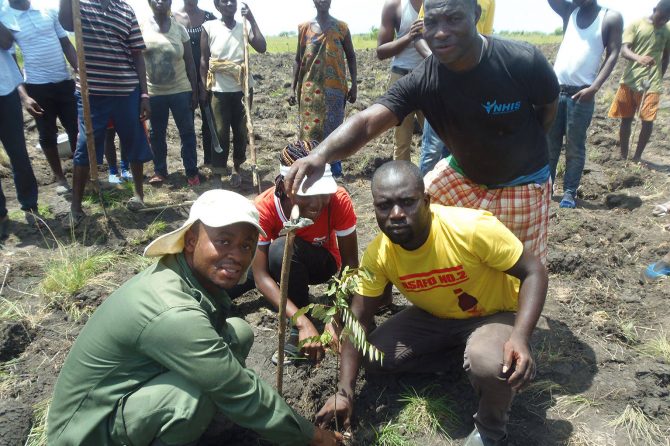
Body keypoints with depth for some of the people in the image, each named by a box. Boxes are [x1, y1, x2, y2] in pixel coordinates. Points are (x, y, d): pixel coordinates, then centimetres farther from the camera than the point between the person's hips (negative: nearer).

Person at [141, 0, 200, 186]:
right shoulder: (142, 27, -1)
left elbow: (189, 62, 3)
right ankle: (159, 171, 23)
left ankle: (191, 171, 13)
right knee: (156, 134, 10)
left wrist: (194, 91, 1)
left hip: (180, 90, 0)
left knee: (187, 132, 3)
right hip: (153, 92, 0)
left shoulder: (179, 29, 0)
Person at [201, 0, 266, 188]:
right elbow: (204, 60, 1)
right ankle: (218, 174, 9)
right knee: (220, 132, 1)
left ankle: (236, 168, 24)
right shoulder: (209, 27, -1)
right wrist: (204, 88, -2)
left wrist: (252, 20, -11)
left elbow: (261, 47, -11)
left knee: (241, 131, 8)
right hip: (219, 89, -2)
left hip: (243, 87, 2)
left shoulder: (244, 27, 4)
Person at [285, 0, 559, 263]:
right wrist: (321, 154, -56)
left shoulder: (523, 61, -27)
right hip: (460, 175, 2)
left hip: (522, 184, -1)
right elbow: (367, 121, -38)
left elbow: (549, 107, -6)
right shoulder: (421, 82, -24)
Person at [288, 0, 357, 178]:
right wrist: (293, 87, 3)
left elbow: (351, 57, 7)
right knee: (310, 128, 3)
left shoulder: (341, 27, 3)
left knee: (333, 126, 2)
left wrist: (354, 84, -1)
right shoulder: (304, 27, 6)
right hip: (310, 88, 1)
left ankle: (335, 167, 13)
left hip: (334, 88, -1)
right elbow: (298, 59, 9)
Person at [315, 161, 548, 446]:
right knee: (374, 357, -9)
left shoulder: (473, 228, -33)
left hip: (494, 314, -4)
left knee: (488, 364, -36)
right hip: (435, 317, 5)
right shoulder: (378, 254, -20)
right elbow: (359, 318, -12)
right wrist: (345, 391, -18)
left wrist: (520, 338, -38)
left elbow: (534, 272, -22)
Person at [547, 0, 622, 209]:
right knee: (549, 143, 6)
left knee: (574, 148, 1)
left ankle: (569, 192, 7)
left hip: (581, 94, -3)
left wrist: (594, 87, -16)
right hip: (555, 89, 3)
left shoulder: (611, 18, 2)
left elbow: (612, 55, -4)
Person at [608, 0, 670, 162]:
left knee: (648, 121, -4)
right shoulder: (636, 25, -2)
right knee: (626, 119, 4)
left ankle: (637, 157, 10)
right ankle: (623, 156, 16)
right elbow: (624, 50, -14)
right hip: (630, 81, -2)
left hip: (651, 84, 2)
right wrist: (638, 58, -34)